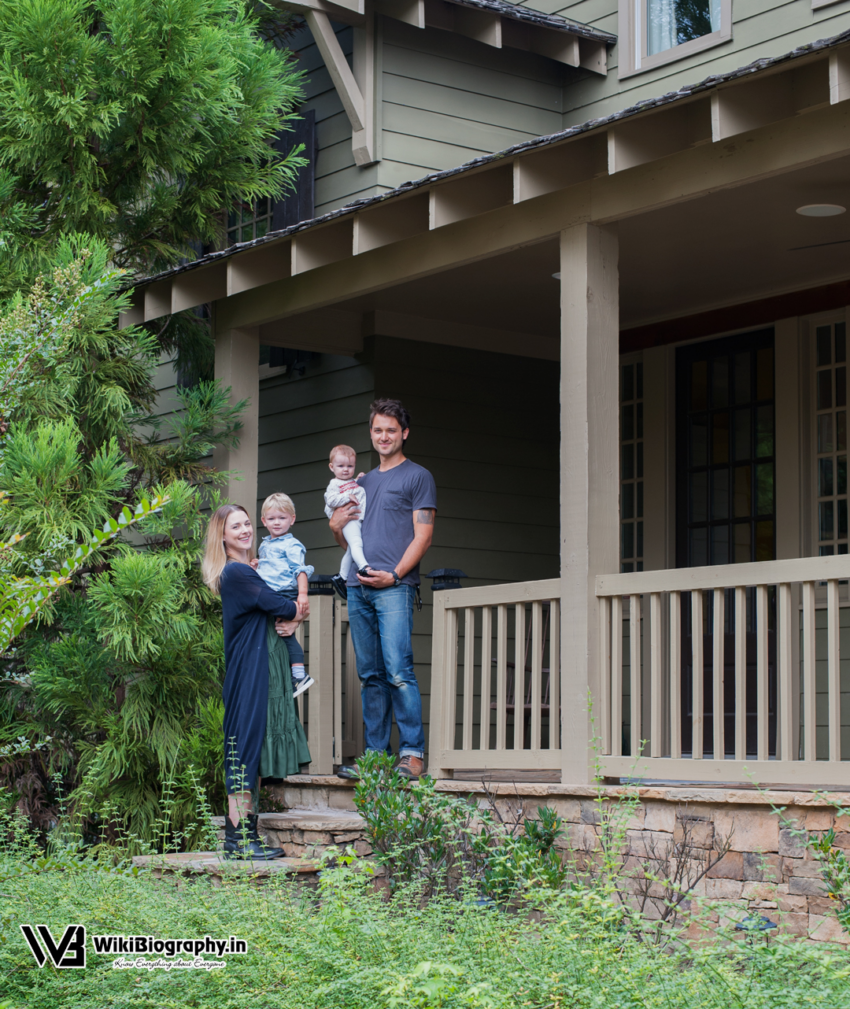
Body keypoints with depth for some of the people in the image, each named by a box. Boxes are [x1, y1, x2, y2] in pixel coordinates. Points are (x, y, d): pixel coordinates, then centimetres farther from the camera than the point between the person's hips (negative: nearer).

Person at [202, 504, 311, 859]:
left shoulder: (251, 570, 19)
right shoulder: (236, 572, -11)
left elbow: (284, 611, 16)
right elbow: (278, 606, -16)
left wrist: (289, 622, -6)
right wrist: (294, 613, 6)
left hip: (268, 666, 10)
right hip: (249, 668, -10)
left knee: (257, 746, 8)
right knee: (246, 741, -10)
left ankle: (246, 833, 9)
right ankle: (238, 838, -10)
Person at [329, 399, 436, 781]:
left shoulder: (417, 477, 6)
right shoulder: (363, 482, 24)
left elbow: (423, 536, -3)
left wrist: (394, 574, -14)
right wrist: (336, 526, 6)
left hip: (394, 587, -6)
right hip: (357, 588, 6)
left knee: (398, 671, -14)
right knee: (370, 676, 6)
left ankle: (412, 753, -13)